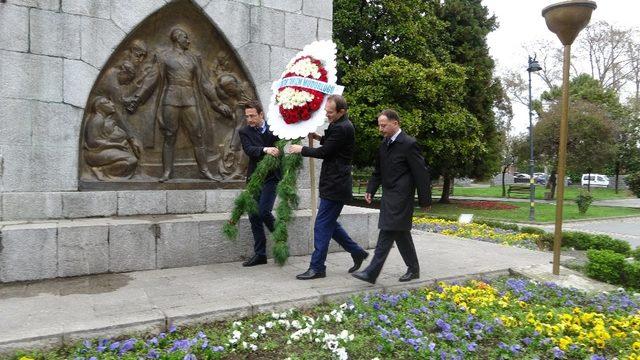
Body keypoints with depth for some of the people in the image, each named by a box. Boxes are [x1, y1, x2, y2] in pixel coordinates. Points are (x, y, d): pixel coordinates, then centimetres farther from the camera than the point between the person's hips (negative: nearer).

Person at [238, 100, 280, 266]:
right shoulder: (245, 132, 2)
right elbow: (249, 149, -15)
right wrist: (265, 150, -32)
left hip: (271, 177, -3)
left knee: (263, 211, -15)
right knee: (254, 216, 4)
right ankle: (259, 254, 15)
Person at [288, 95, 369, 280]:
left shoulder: (342, 128, -18)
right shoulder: (340, 125, 13)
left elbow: (324, 152, -17)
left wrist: (301, 149, -3)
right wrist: (320, 138, 12)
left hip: (335, 186, -10)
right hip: (334, 183, 10)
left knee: (322, 225, -4)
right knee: (329, 223, 17)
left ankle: (317, 267, 6)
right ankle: (357, 252, 27)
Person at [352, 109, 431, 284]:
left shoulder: (409, 144, -11)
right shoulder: (384, 145, 13)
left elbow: (421, 173, -11)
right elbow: (378, 171, 19)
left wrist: (425, 200, -9)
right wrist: (370, 190, 6)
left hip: (400, 197, -8)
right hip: (389, 196, 9)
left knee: (387, 234, -10)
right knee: (401, 233, 15)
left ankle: (371, 272, -8)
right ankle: (413, 269, 27)